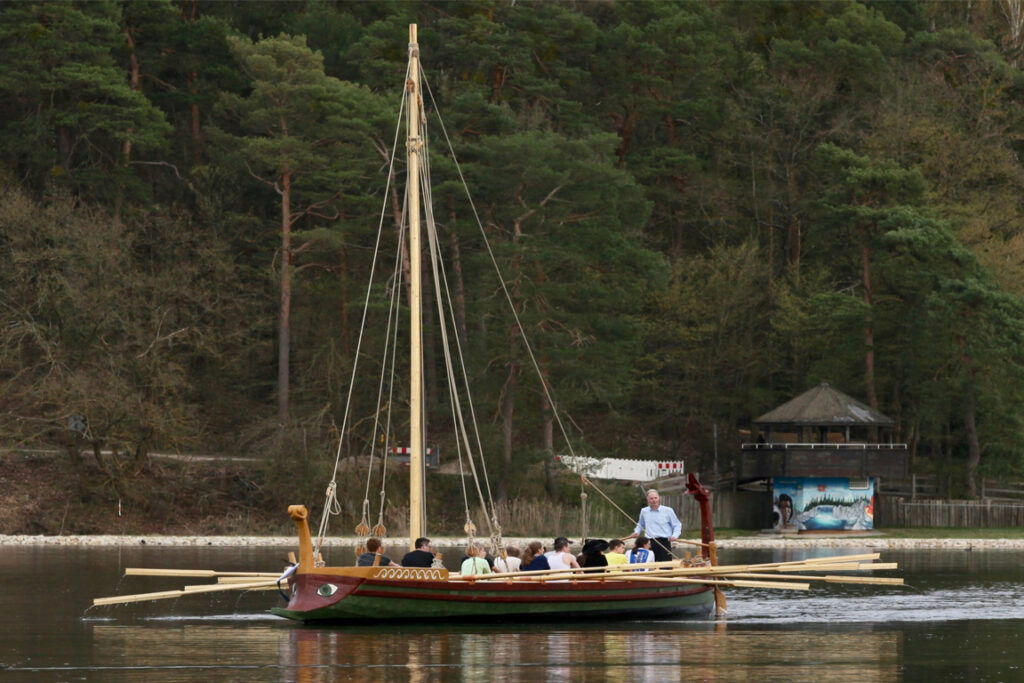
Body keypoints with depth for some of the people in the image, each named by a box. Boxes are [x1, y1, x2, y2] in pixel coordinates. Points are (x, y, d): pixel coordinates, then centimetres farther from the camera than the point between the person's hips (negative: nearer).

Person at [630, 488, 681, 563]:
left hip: (664, 542, -3)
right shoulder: (644, 511, 13)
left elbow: (677, 525, 10)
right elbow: (640, 524, 32)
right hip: (649, 543, 3)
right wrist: (637, 532, 13)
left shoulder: (668, 511, 2)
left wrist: (675, 536, -6)